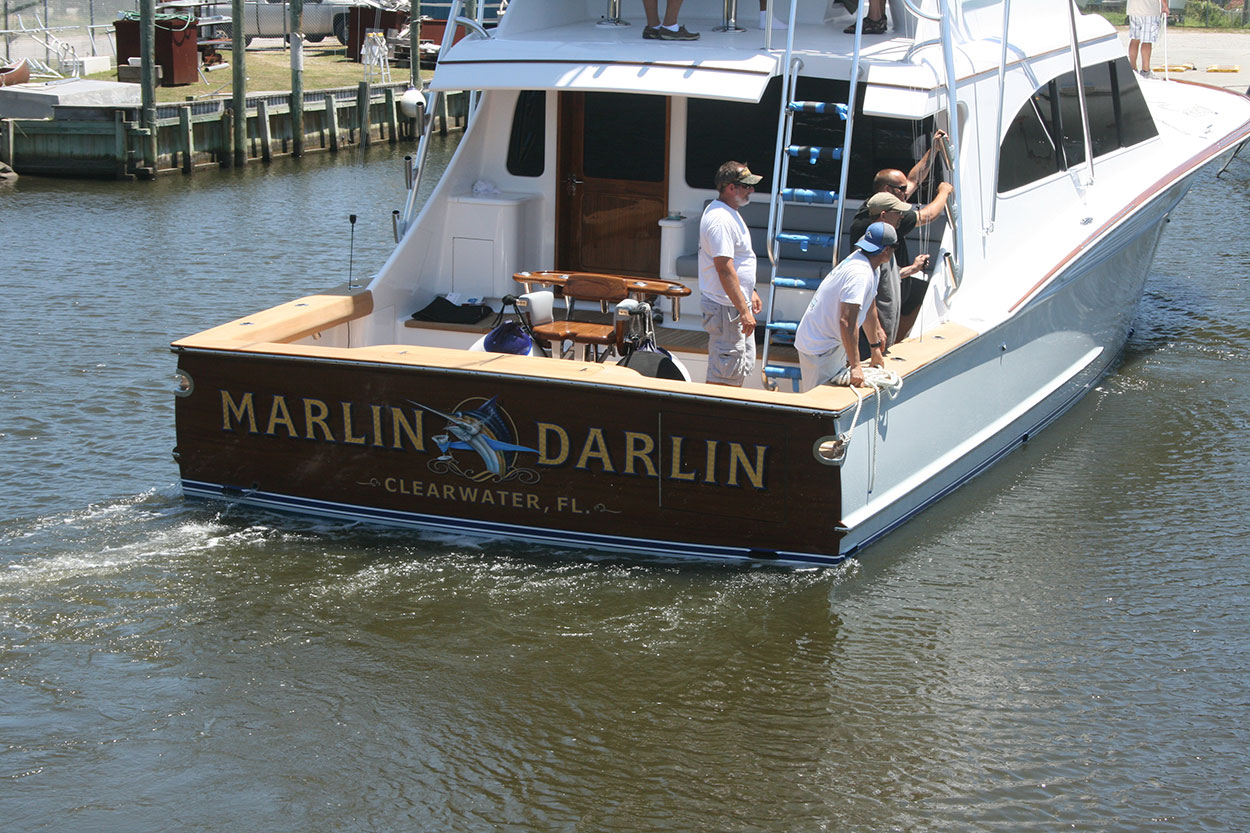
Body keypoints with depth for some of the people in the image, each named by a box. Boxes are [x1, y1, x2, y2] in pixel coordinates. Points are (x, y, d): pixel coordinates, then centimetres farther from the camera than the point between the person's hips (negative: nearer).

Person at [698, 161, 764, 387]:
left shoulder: (729, 213, 13)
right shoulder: (720, 220, -23)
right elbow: (724, 269, -27)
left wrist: (750, 293, 26)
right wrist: (743, 311, -27)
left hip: (737, 303, 11)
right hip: (726, 308, -11)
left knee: (745, 362, 19)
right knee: (724, 373, -7)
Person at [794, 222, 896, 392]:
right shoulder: (860, 274, -25)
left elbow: (869, 308, 22)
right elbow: (846, 320, -32)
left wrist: (875, 348, 32)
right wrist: (855, 366, -31)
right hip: (820, 350, -10)